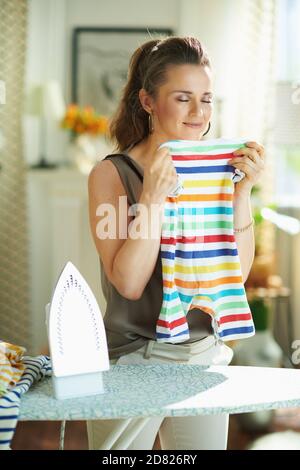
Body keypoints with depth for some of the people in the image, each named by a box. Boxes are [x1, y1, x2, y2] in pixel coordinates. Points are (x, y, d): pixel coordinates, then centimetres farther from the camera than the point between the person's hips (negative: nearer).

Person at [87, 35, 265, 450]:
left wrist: (243, 191, -14)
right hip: (132, 358, -3)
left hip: (205, 355, 4)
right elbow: (129, 283, -17)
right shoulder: (112, 173, -10)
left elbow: (237, 272, -5)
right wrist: (153, 196, -26)